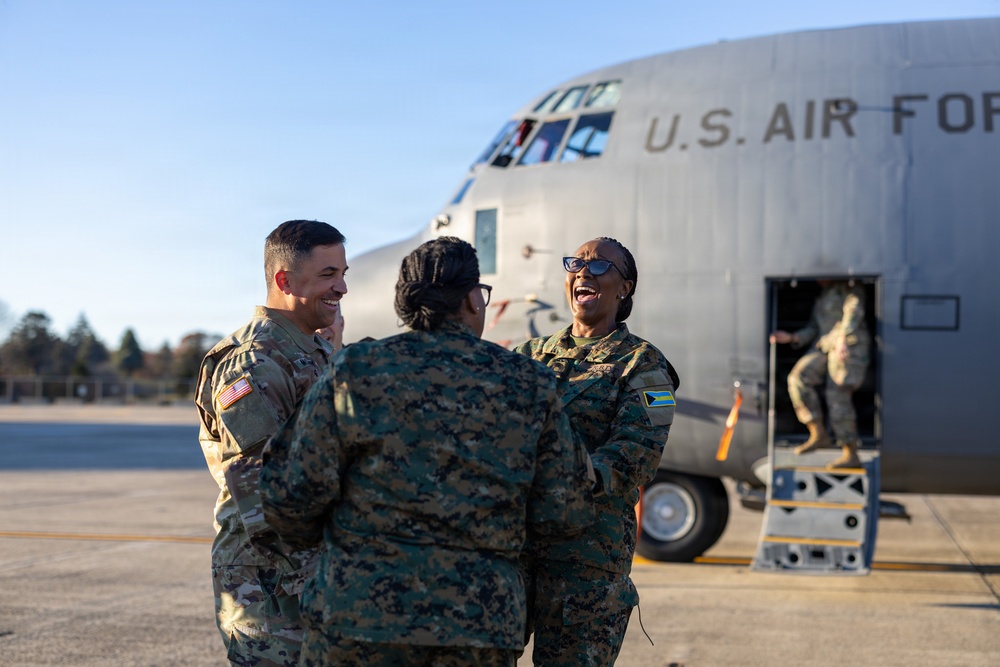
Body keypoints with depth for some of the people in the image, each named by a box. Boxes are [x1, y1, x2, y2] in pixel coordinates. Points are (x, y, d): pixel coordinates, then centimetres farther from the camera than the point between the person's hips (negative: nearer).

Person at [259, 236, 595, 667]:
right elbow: (564, 515, 1)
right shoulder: (529, 385, 1)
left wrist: (310, 538, 18)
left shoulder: (354, 372, -3)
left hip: (358, 616, -1)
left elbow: (294, 494, -4)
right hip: (482, 629, 1)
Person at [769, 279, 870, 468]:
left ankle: (851, 455, -12)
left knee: (838, 397, -16)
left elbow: (854, 311, -15)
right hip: (825, 346, 7)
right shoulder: (821, 298, 28)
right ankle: (818, 435, -13)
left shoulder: (848, 289, 5)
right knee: (799, 378, -15)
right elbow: (813, 330, 23)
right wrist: (790, 338, 5)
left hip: (849, 346, -7)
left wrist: (842, 338, -31)